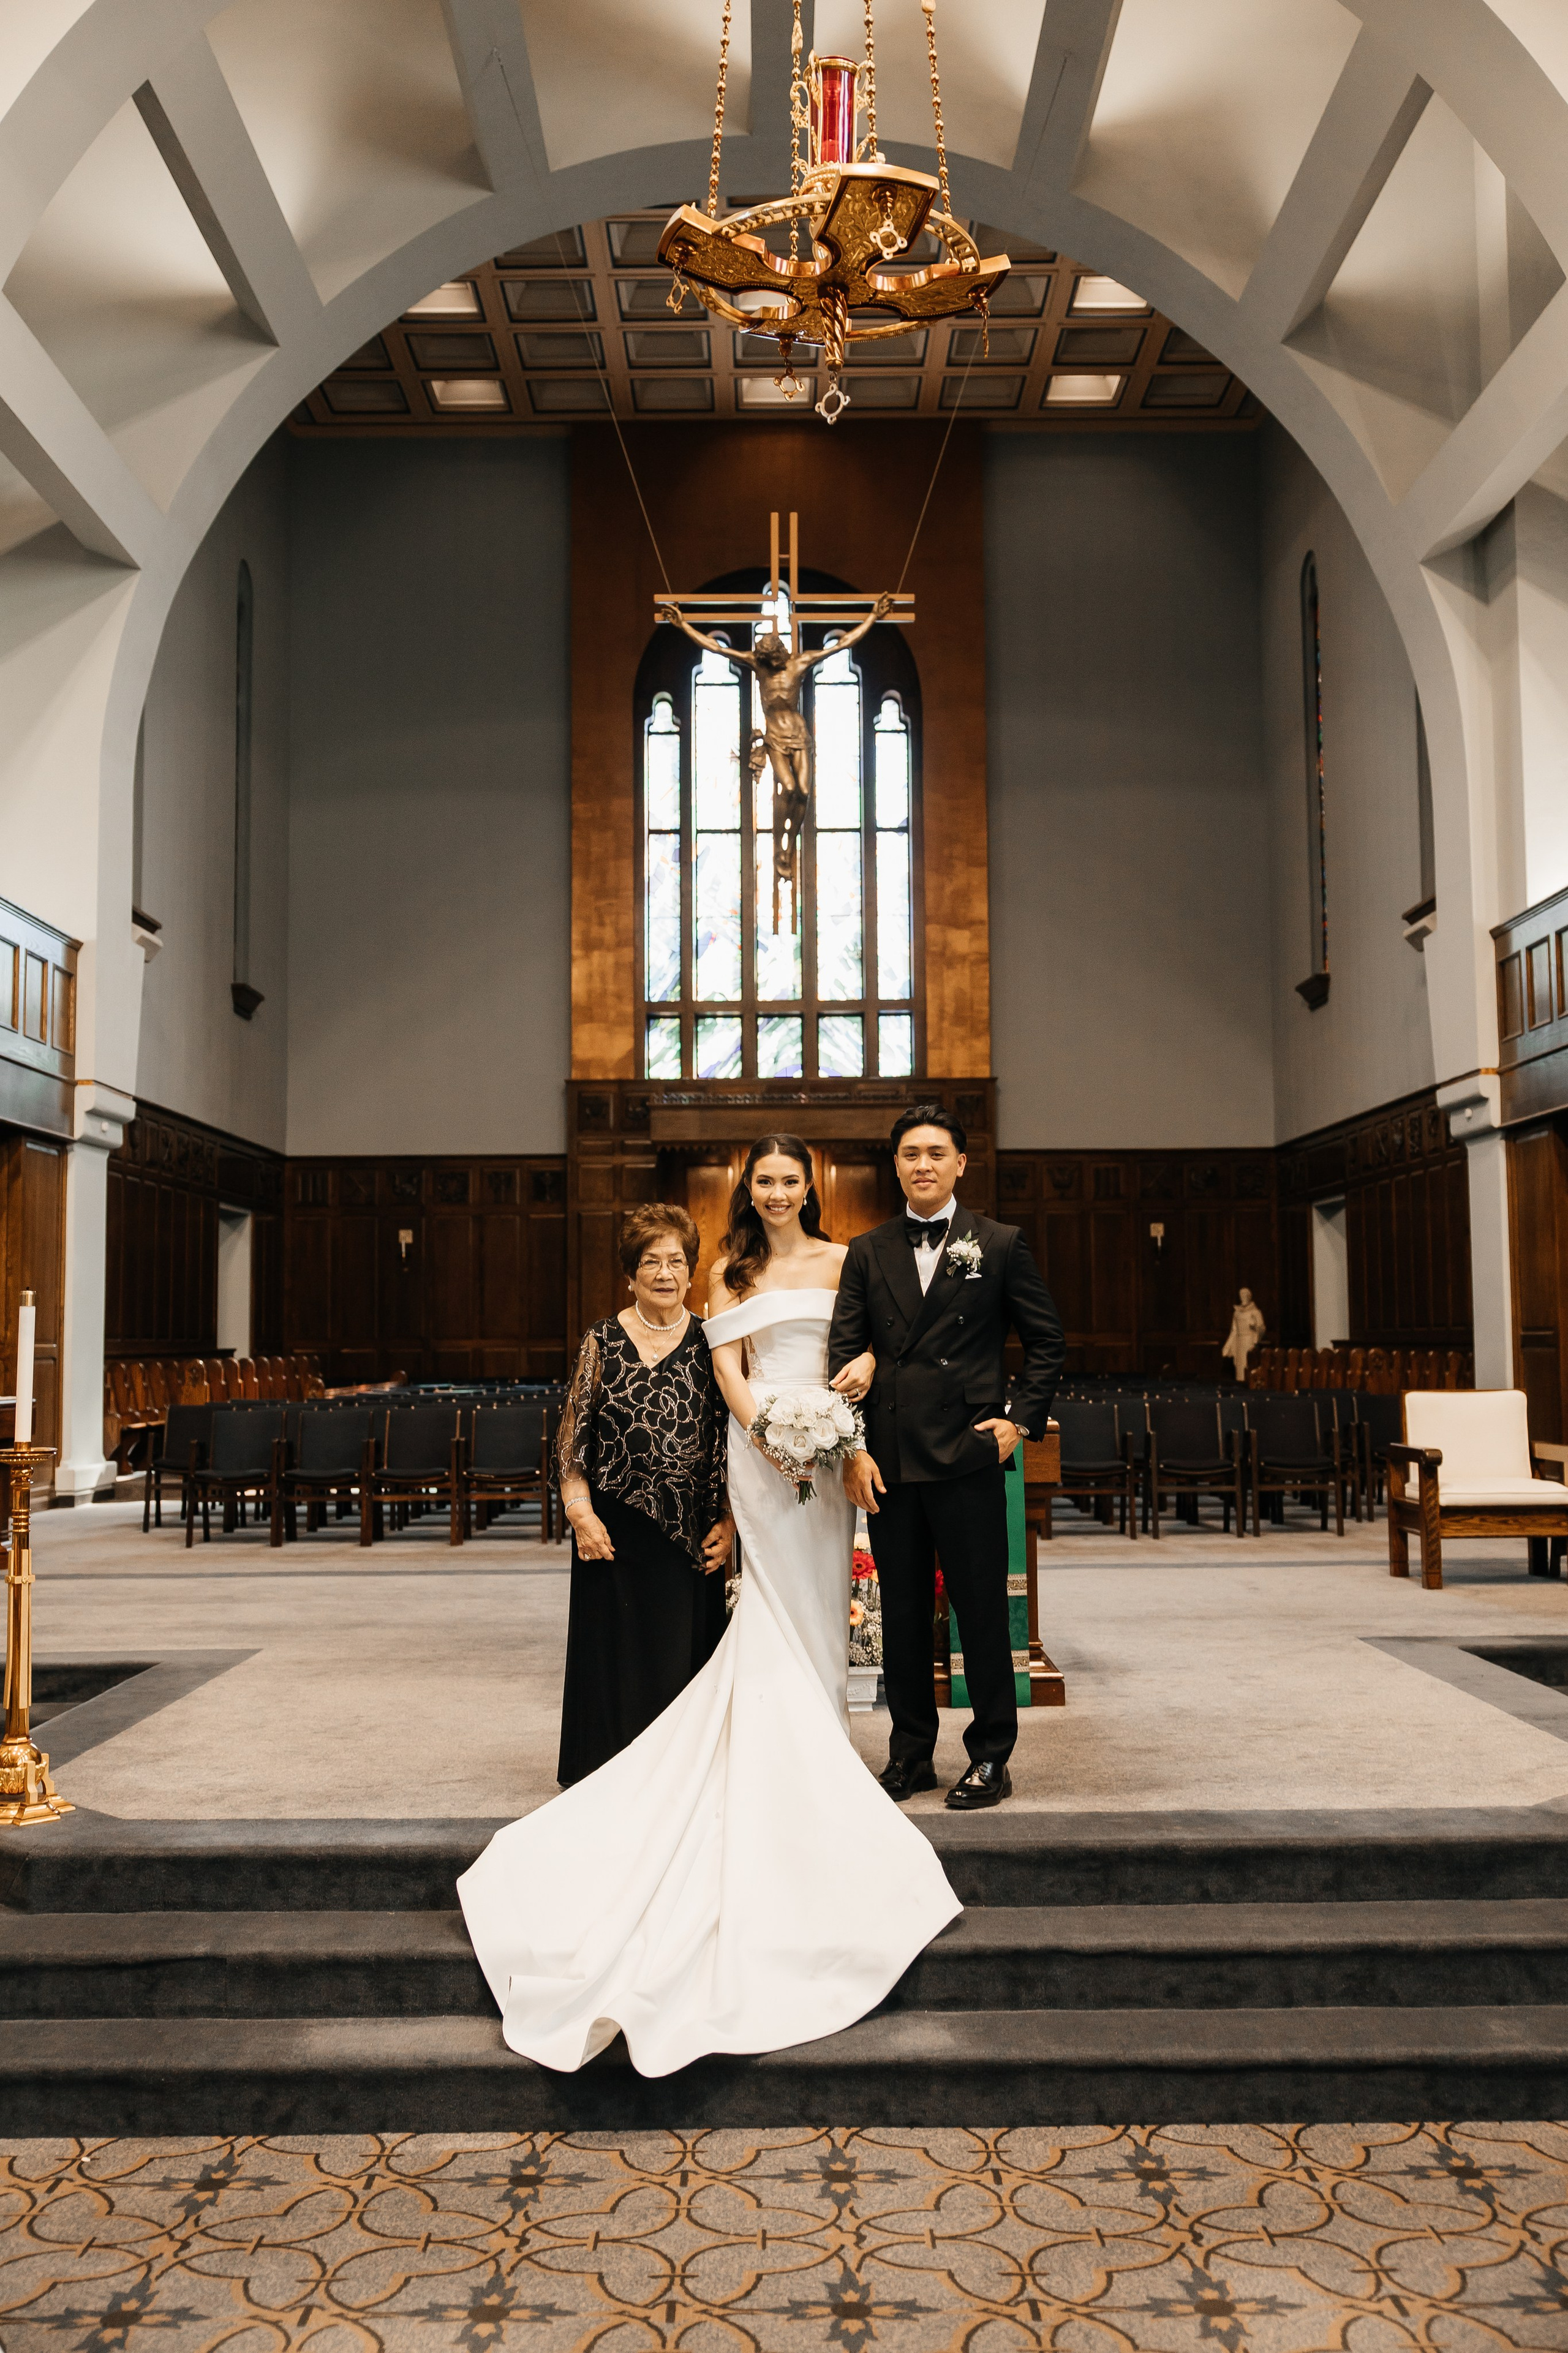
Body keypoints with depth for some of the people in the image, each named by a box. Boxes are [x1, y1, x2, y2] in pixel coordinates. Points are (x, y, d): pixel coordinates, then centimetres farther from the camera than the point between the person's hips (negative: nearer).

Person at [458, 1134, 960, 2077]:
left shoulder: (841, 1260, 10)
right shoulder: (733, 1272, 7)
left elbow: (874, 1335, 10)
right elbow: (729, 1370, 0)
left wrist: (867, 1363, -14)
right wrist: (769, 1436, -16)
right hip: (760, 1439, -2)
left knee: (819, 1595, 6)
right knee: (785, 1599, -2)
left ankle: (819, 1742, 17)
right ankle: (809, 1757, 6)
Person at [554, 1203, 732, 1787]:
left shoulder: (711, 1344, 5)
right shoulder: (602, 1343, 3)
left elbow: (735, 1439, 6)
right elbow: (572, 1439, 4)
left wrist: (728, 1522, -1)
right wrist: (581, 1513, -7)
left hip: (690, 1533, 1)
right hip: (616, 1530, -1)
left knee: (684, 1653, 4)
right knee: (616, 1655, 3)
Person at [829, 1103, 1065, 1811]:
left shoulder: (1001, 1246, 3)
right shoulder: (867, 1252, 9)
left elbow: (1046, 1340, 8)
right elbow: (844, 1352, 4)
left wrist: (1022, 1419, -2)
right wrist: (853, 1450, -4)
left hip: (967, 1456, -3)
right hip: (889, 1459, 3)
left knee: (982, 1610, 3)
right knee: (902, 1612, 11)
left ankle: (990, 1758, 16)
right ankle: (910, 1754, 23)